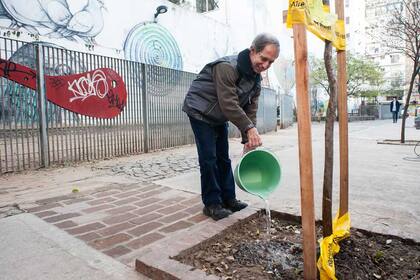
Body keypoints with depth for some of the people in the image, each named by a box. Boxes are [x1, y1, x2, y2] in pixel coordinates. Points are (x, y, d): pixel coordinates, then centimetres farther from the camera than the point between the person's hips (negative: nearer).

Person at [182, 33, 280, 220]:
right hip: (200, 112, -8)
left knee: (223, 158, 10)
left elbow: (251, 110, -3)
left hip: (220, 118, 8)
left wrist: (248, 140, -9)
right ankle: (211, 203, 2)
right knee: (208, 158, -9)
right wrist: (249, 128, -33)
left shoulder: (256, 79, 0)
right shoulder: (227, 67, -28)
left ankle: (228, 198, 20)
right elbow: (229, 104, -33)